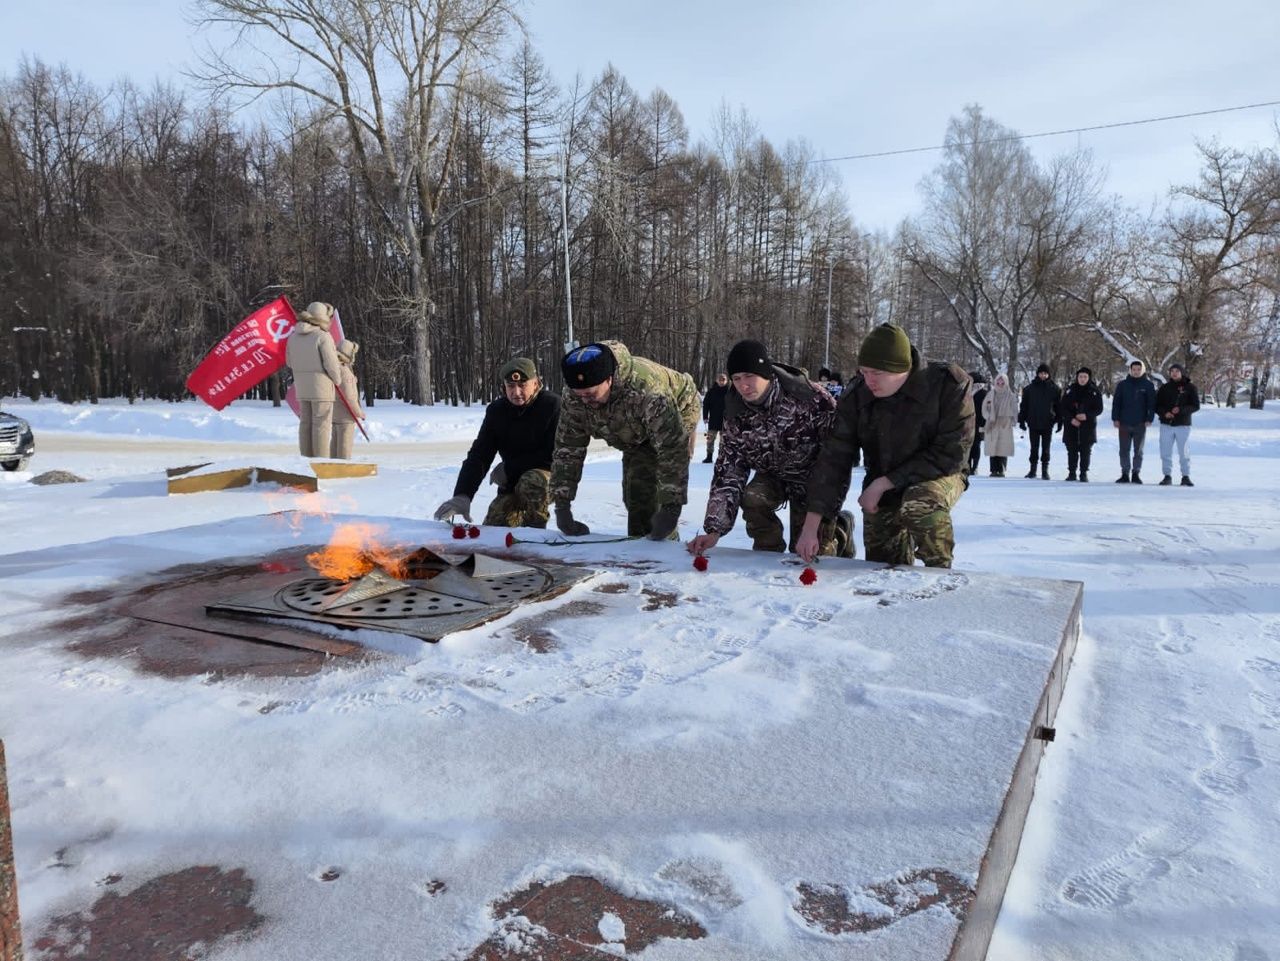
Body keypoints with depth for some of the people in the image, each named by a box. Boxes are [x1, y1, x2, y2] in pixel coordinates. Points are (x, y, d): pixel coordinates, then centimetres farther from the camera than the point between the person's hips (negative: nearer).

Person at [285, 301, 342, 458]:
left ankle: (307, 458, 12)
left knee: (306, 423, 10)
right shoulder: (323, 336, -15)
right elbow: (331, 363, -17)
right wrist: (337, 380, 1)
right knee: (321, 423, -3)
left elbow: (290, 362, 13)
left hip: (302, 386, 7)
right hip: (321, 386, -6)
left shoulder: (294, 335, 6)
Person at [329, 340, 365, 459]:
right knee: (345, 447, -4)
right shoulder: (344, 371, -21)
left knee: (335, 443, 14)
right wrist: (359, 412, -12)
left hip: (334, 413, 9)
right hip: (345, 415, -9)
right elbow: (348, 396, -22)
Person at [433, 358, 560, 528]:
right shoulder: (496, 411, -2)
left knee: (531, 483, -37)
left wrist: (509, 469, -14)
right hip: (513, 484, 5)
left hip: (549, 474, -5)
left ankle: (535, 531, -12)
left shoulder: (552, 405, -17)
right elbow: (478, 456, -8)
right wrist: (462, 495, -24)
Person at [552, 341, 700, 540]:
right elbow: (567, 449, -19)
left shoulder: (646, 389, -45)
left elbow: (673, 450, -43)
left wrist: (671, 508, -45)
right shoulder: (574, 397, -27)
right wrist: (562, 505, -22)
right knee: (634, 496, 3)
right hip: (637, 435, 6)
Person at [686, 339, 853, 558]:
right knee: (752, 499, -28)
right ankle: (769, 553, -1)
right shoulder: (737, 415, -16)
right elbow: (728, 470, -17)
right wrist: (714, 530, -26)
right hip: (774, 475, 3)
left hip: (814, 478, -3)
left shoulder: (810, 397, -29)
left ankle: (841, 528, 32)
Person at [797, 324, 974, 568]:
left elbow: (950, 454, -22)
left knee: (919, 505, -37)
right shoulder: (855, 397, -13)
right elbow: (833, 460, -14)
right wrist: (810, 526, -21)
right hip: (880, 491, 4)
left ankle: (940, 572, -12)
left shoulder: (949, 386, -23)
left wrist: (883, 483, -24)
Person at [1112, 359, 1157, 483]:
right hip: (1124, 423, 1)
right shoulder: (1122, 384, 5)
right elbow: (1116, 402, 5)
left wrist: (1149, 419, -9)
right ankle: (1125, 474, 8)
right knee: (1124, 451, 2)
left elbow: (1152, 404, 1)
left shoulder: (1148, 385, 3)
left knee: (1138, 451, 5)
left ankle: (1136, 474, 12)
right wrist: (1115, 419, -3)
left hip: (1140, 424, -1)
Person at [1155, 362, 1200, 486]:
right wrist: (1164, 413, -12)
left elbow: (1196, 406, -2)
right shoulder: (1164, 387, 8)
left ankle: (1186, 476, 10)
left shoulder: (1190, 387, 2)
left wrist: (1181, 410, -18)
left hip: (1183, 425, -2)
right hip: (1166, 424, 2)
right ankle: (1167, 476, 11)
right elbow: (1156, 405, 7)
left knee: (1183, 452, 1)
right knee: (1165, 452, 2)